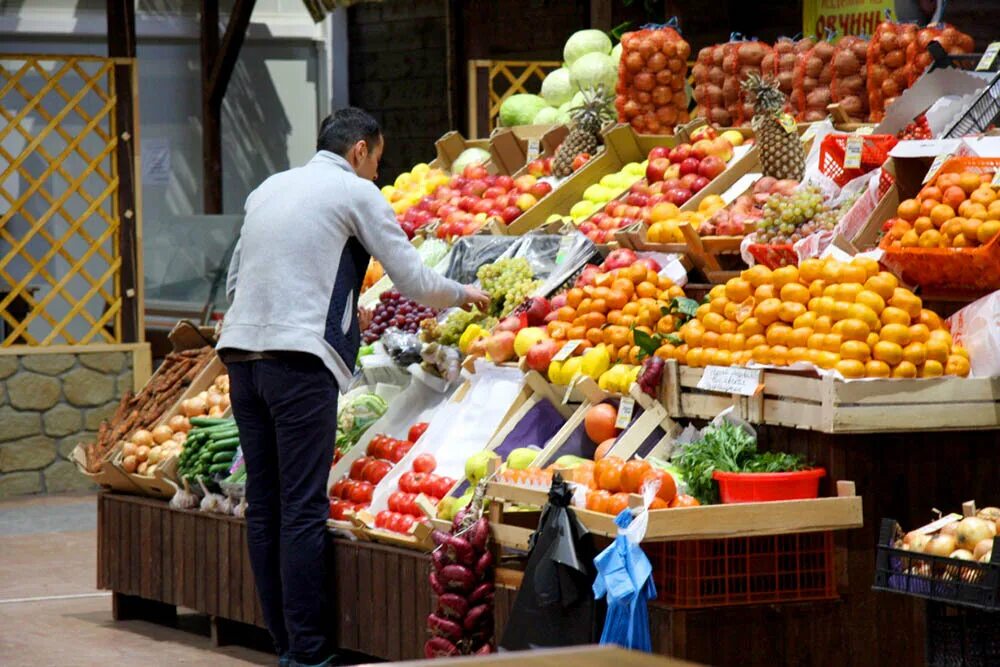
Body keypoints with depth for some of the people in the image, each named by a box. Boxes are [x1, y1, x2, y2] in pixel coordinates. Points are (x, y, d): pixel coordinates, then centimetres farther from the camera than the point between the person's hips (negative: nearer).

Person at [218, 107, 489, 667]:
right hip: (300, 359, -7)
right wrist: (464, 294, 22)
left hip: (242, 352, 7)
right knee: (303, 509, -7)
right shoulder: (356, 192, 2)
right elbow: (414, 281, 2)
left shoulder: (269, 189, 20)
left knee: (265, 505, 9)